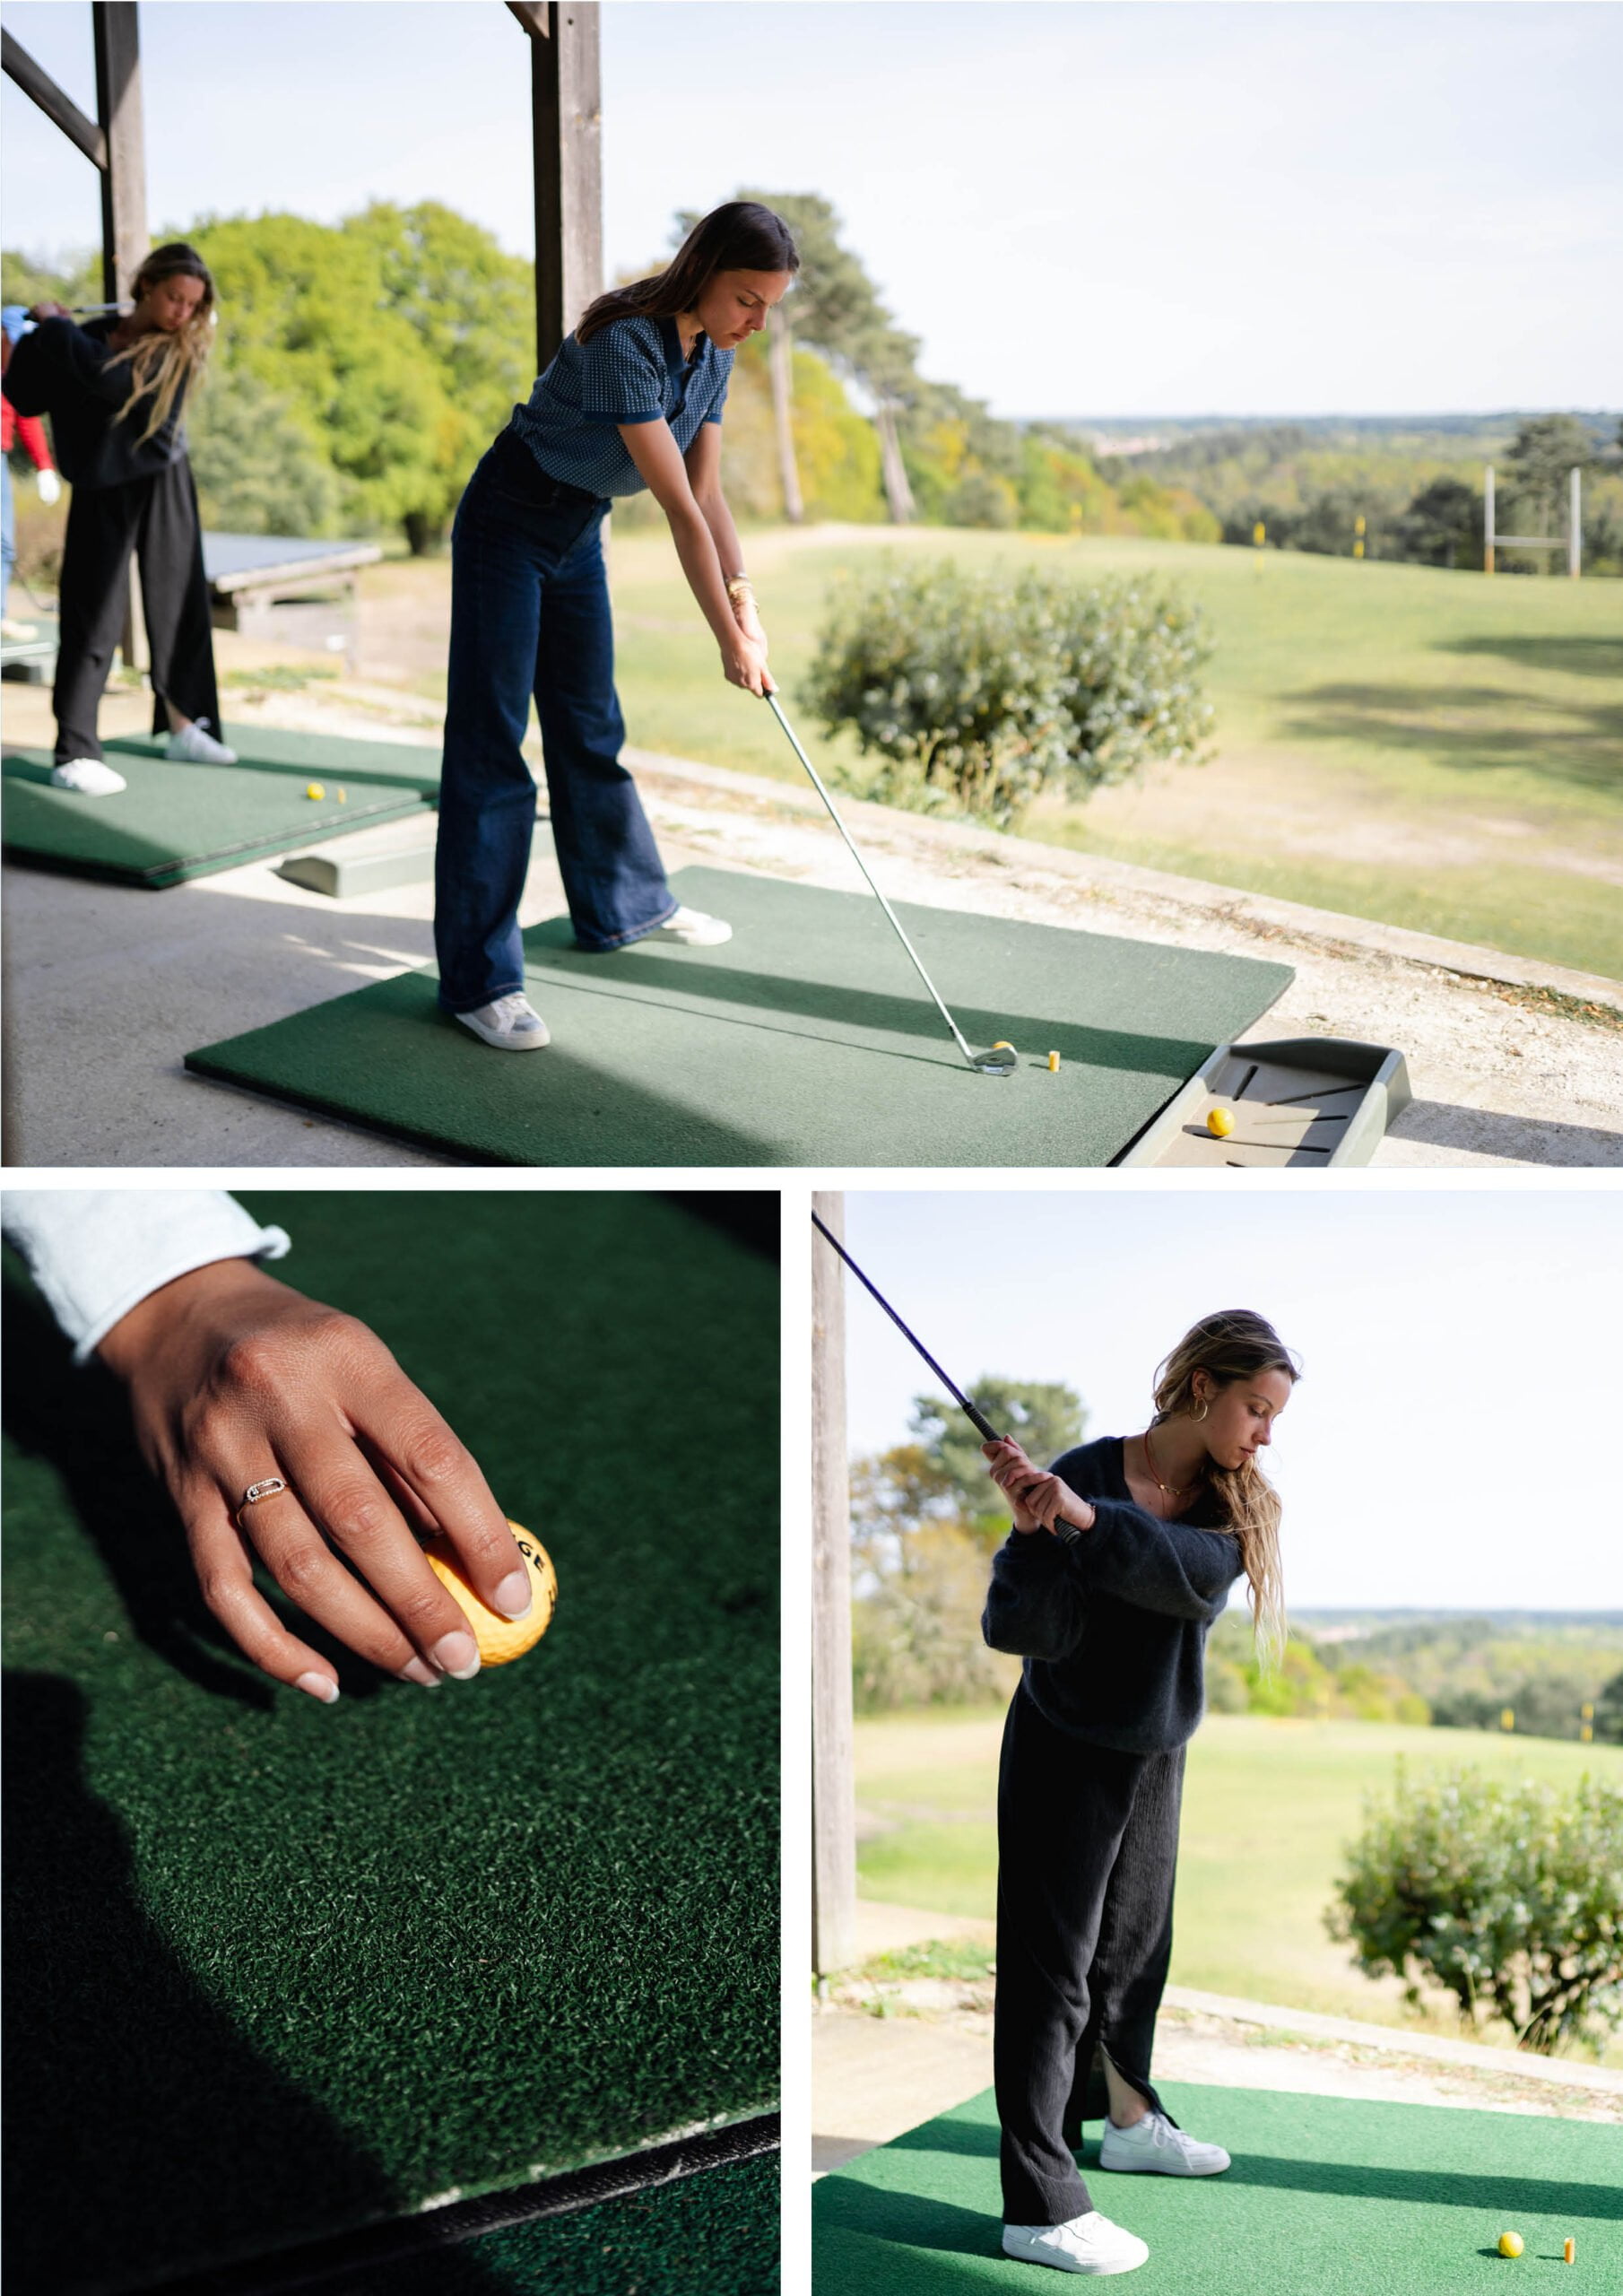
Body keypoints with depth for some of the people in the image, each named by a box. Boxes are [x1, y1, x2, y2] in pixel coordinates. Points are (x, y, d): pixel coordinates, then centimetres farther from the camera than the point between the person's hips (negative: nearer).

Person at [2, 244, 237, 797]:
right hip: (101, 493, -1)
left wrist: (56, 326, -14)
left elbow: (112, 380, -25)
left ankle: (183, 726, 24)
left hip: (163, 487, 1)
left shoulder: (181, 351, -9)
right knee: (92, 618, -5)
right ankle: (74, 753, -4)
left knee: (180, 605, 8)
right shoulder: (93, 336, -2)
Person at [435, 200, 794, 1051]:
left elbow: (708, 494, 2)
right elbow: (680, 509, -29)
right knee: (490, 739, -9)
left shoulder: (712, 354, -2)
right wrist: (729, 641, -27)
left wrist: (743, 601, -10)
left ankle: (623, 906, 34)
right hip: (509, 524, -8)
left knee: (590, 725, 18)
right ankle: (477, 978, -9)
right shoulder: (625, 343, -29)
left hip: (579, 532, 8)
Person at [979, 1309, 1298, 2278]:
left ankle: (1125, 2117, 42)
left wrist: (1084, 1518, -43)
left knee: (1137, 1945, 21)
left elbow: (1195, 1578, -29)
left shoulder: (1241, 1507, -5)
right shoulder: (1087, 1473, -19)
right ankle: (1041, 2206, 1)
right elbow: (1013, 1626, -22)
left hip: (1158, 1757, 6)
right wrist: (1044, 1538, -38)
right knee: (1052, 1966, -4)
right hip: (1063, 1755, -5)